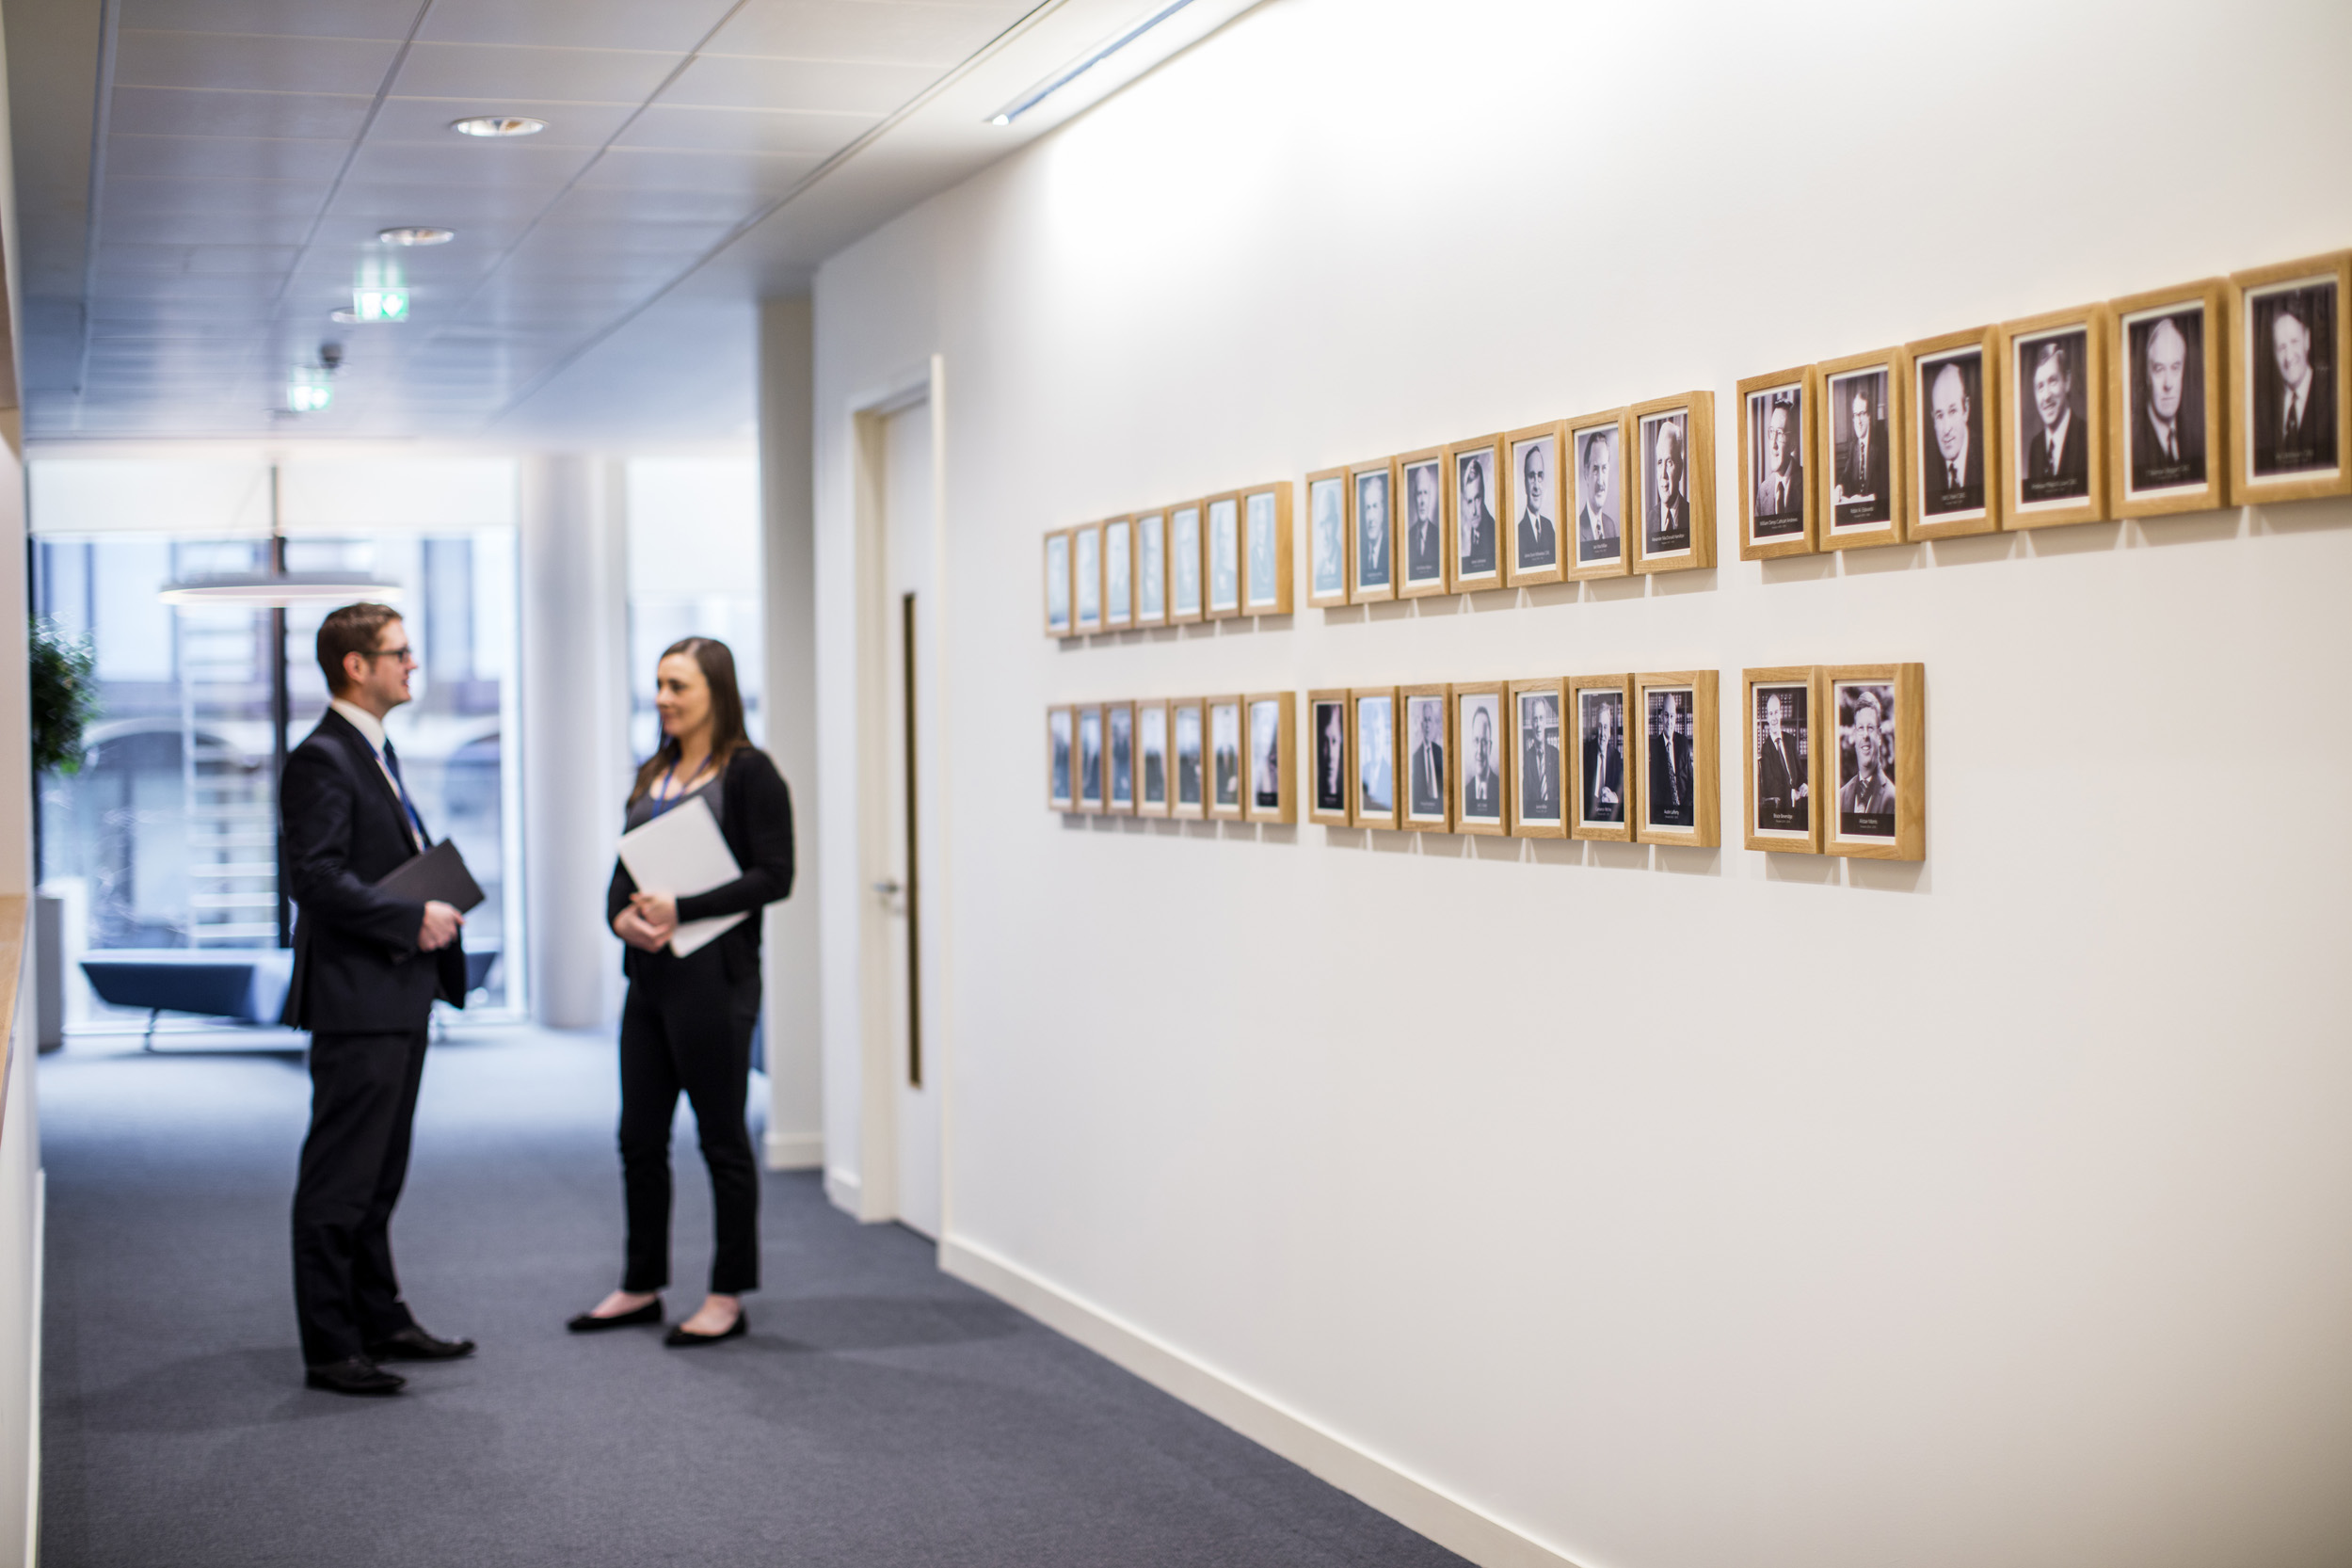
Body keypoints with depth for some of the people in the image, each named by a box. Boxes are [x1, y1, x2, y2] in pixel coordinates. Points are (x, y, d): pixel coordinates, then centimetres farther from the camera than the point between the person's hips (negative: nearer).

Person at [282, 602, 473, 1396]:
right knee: (339, 1181, -4)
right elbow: (316, 877, -23)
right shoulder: (321, 760, -14)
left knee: (378, 1176, 18)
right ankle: (329, 1348, 0)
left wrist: (435, 905, 9)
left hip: (398, 997, 10)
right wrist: (413, 919, -20)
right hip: (356, 1001, -10)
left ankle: (379, 1320, 27)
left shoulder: (375, 751, 18)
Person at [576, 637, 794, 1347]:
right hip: (649, 973, 8)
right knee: (640, 1137, 12)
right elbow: (624, 868, 17)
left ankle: (728, 1297, 10)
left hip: (713, 976, -7)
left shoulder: (748, 772, -8)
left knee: (722, 1138, 1)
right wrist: (621, 915, -5)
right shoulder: (654, 775, 15)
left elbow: (774, 876, -14)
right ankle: (642, 1287, 23)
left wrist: (681, 908, -20)